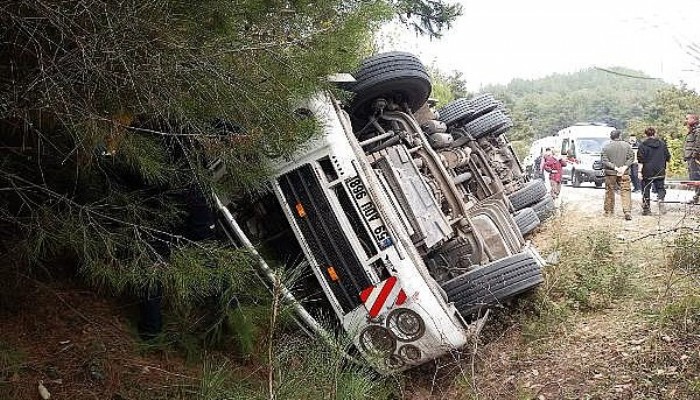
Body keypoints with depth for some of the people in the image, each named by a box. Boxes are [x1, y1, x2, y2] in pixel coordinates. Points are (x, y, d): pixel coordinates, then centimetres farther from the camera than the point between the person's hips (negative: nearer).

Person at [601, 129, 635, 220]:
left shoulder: (606, 147, -5)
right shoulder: (626, 145, -1)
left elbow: (604, 161, -10)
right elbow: (631, 157, -3)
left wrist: (614, 167, -10)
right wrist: (625, 167, -7)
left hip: (610, 173, 0)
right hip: (624, 173, 0)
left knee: (609, 192, 12)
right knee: (625, 191, 1)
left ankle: (608, 211, 20)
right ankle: (627, 212, -10)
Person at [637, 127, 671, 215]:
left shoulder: (643, 145, -6)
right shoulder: (662, 144, 6)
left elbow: (641, 160, -10)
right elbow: (668, 158, 12)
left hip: (647, 172, -3)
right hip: (660, 172, 3)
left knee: (646, 190, 5)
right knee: (660, 188, 12)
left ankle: (646, 209, 8)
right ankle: (661, 200, -17)